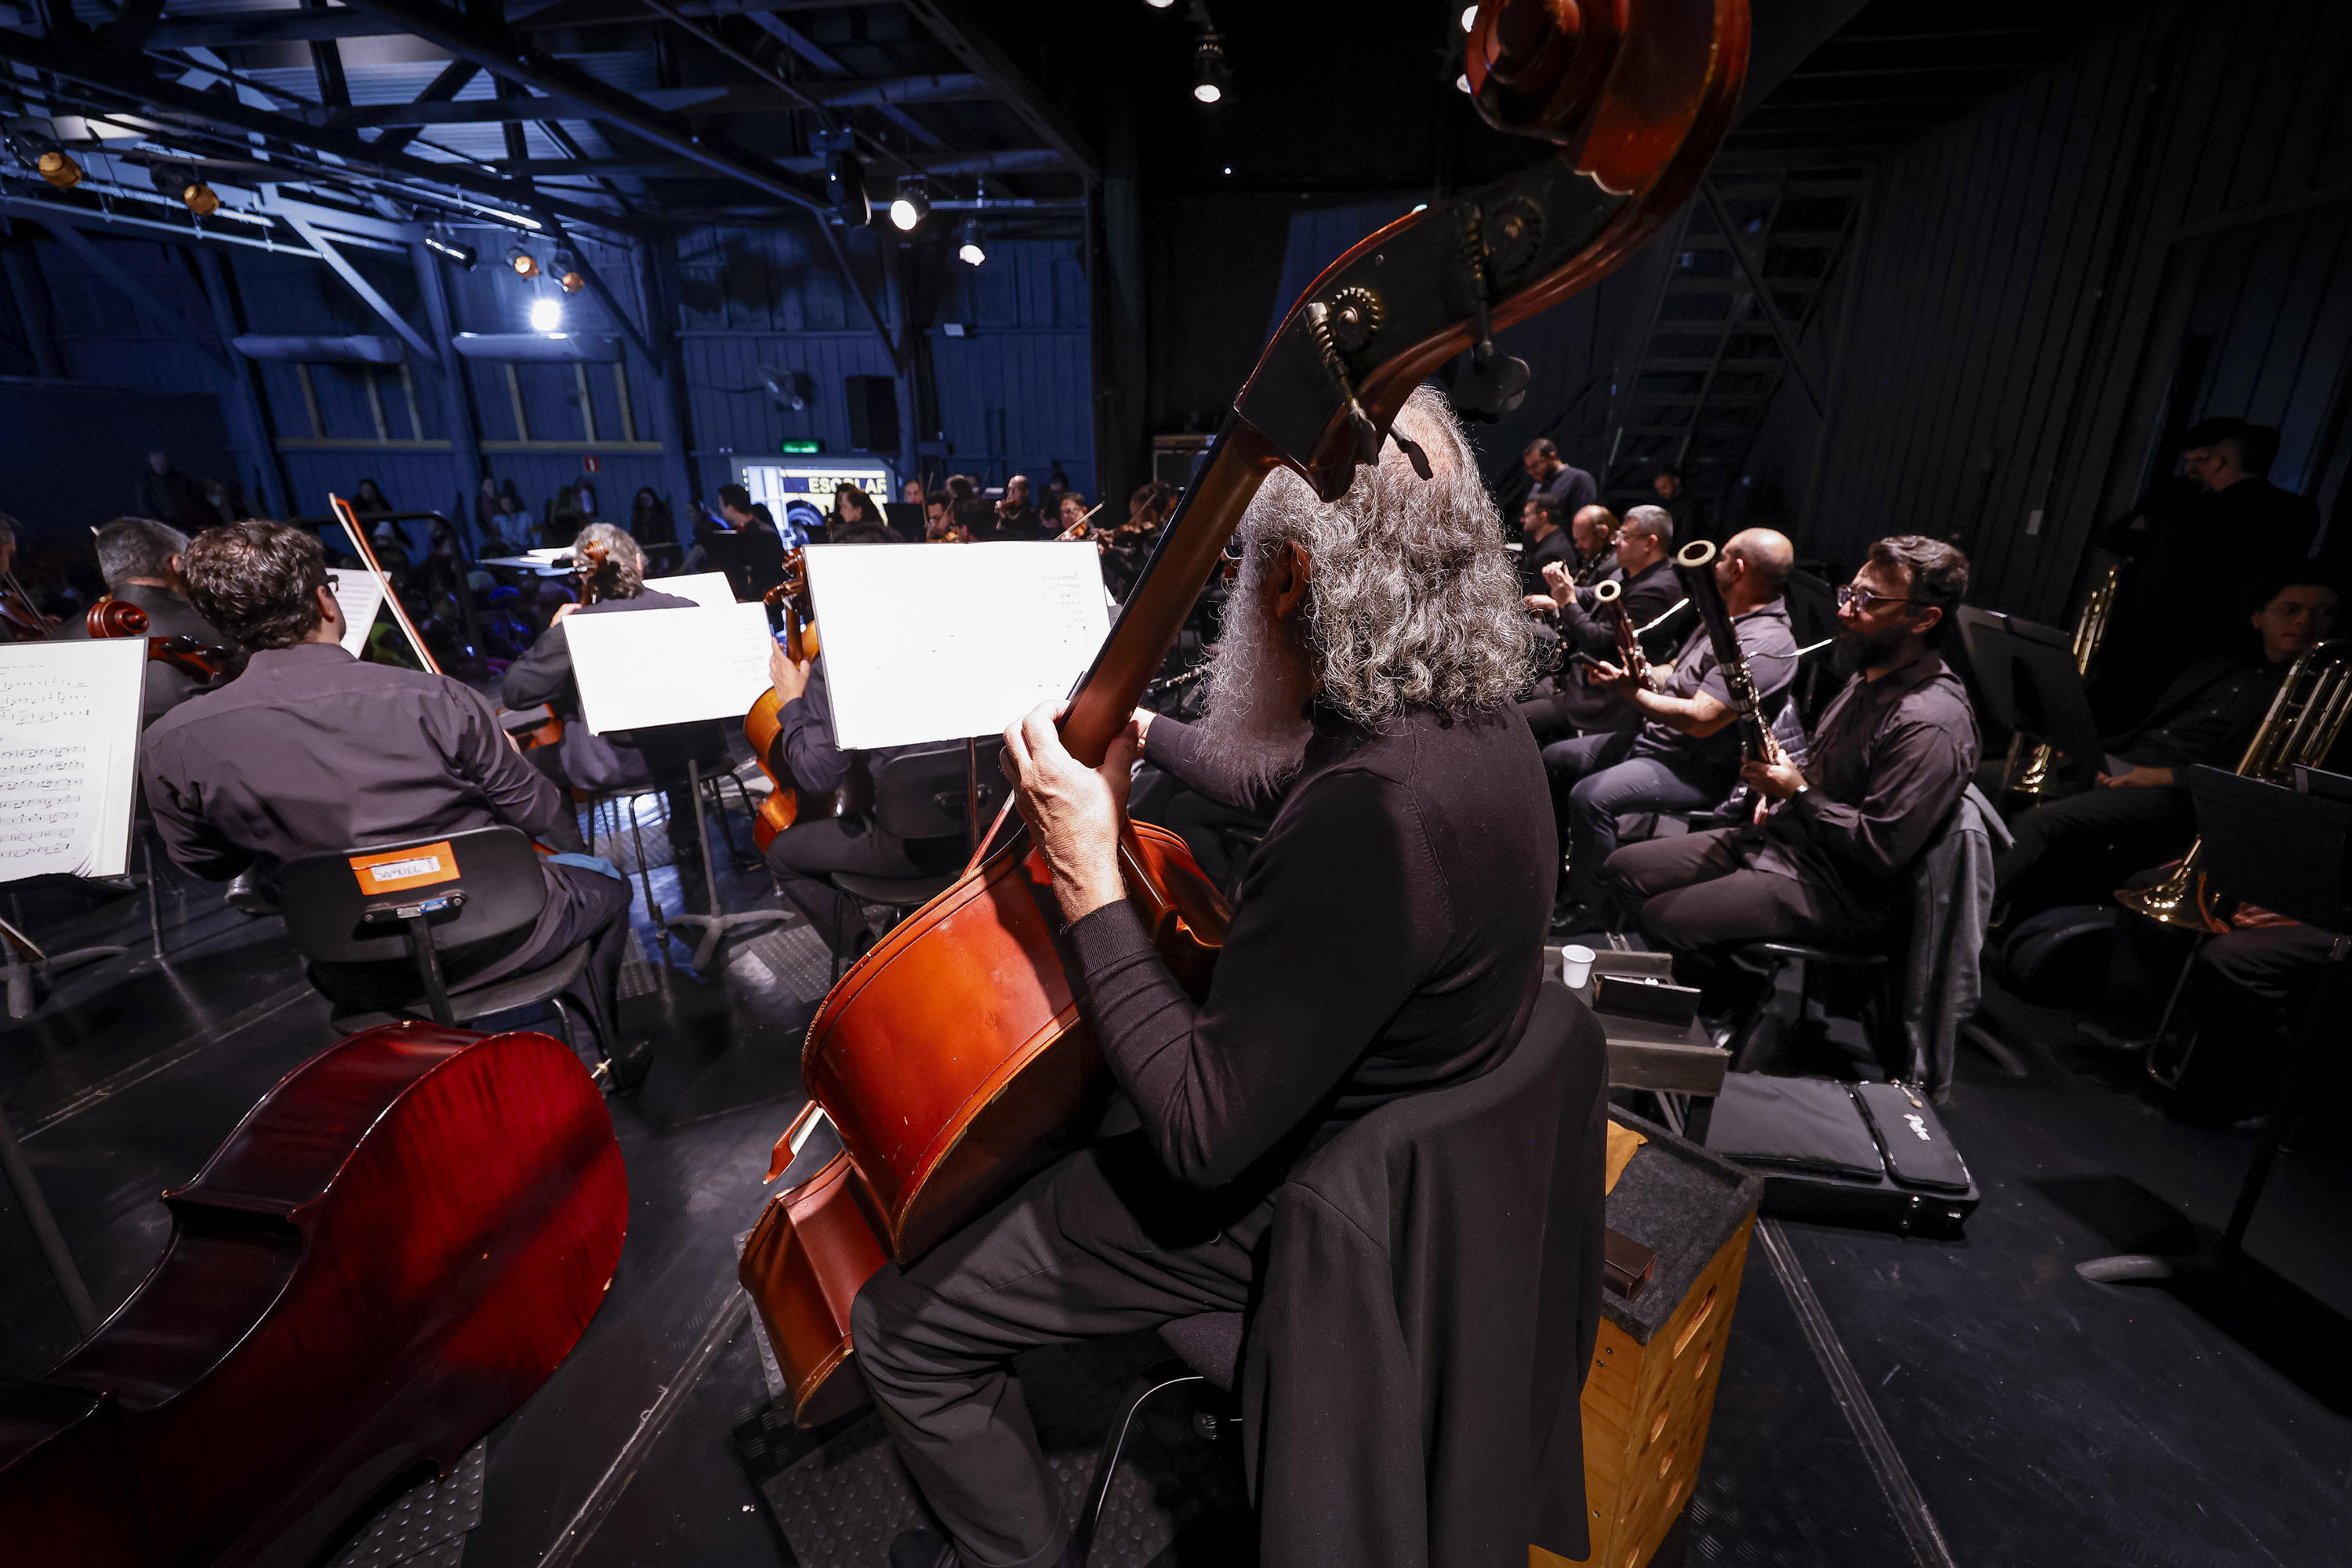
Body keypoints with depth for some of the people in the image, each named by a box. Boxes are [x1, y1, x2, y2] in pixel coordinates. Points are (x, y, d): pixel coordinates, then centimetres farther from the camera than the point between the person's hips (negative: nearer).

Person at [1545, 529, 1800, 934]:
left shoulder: (1767, 644, -22)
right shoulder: (1722, 619, 12)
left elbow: (1700, 720, -29)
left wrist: (1630, 693, -18)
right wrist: (1636, 673, -2)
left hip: (1699, 768, -11)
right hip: (1654, 738, 11)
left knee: (1590, 797, -30)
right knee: (1554, 759, 10)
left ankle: (1588, 909, -11)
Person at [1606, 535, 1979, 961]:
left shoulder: (1931, 723, -23)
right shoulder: (1869, 677, 9)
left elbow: (1883, 850, -27)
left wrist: (1798, 793, -16)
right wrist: (1777, 778, 5)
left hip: (1833, 888, -9)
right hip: (1775, 837, 9)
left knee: (1664, 917, -21)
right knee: (1623, 869, 3)